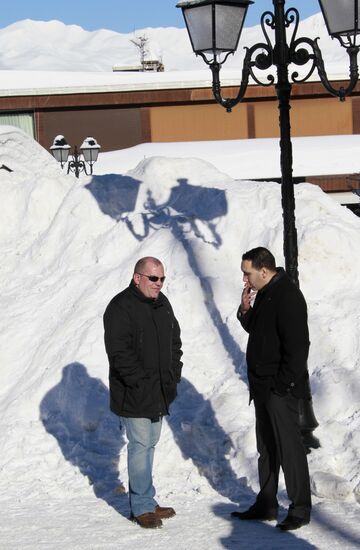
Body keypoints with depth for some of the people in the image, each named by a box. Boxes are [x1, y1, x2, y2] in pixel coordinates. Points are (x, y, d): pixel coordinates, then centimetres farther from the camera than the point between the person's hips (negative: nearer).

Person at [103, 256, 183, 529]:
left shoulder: (162, 304, 10)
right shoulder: (121, 307, -15)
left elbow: (175, 341, 19)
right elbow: (119, 352, -20)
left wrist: (173, 375, 7)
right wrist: (142, 383, -21)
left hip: (160, 393, 8)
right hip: (134, 395, -8)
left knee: (149, 444, 14)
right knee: (141, 445, -5)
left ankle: (143, 500, 24)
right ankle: (143, 507, 1)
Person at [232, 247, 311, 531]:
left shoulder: (288, 297, -18)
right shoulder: (264, 293, 12)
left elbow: (297, 346, -22)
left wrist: (282, 385, -21)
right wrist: (246, 310, 3)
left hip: (281, 389, -10)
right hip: (264, 388, 10)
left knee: (289, 448, -3)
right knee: (267, 448, 16)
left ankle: (300, 509, 5)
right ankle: (266, 505, 25)